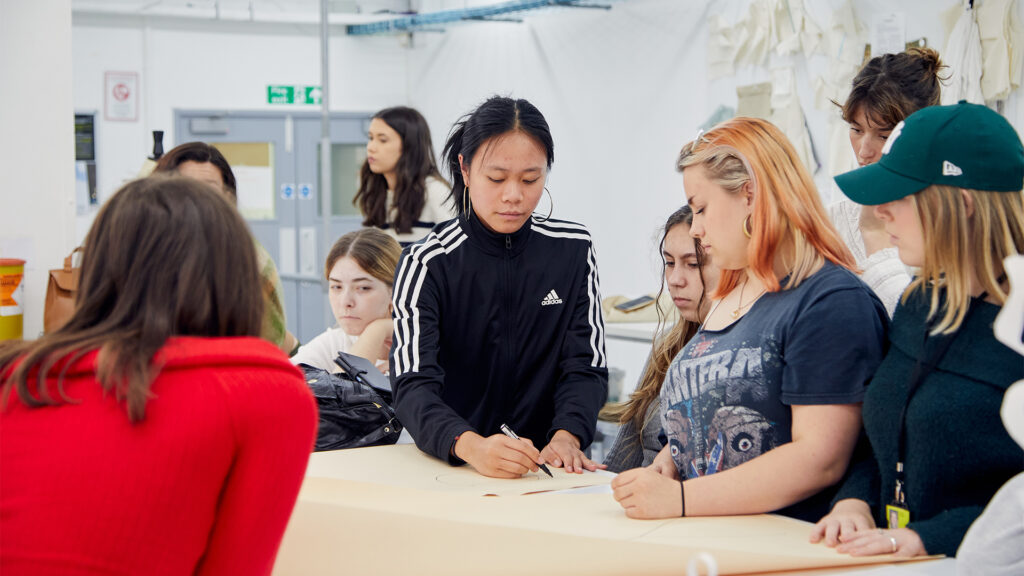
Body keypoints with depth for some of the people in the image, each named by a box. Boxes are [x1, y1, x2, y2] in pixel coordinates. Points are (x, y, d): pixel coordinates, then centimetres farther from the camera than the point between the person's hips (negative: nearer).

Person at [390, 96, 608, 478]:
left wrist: (566, 436, -17)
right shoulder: (426, 264, -4)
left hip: (544, 464, 1)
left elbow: (586, 366, 4)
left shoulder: (572, 250, 6)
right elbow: (413, 385, -15)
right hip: (449, 467, -1)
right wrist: (470, 446, -34)